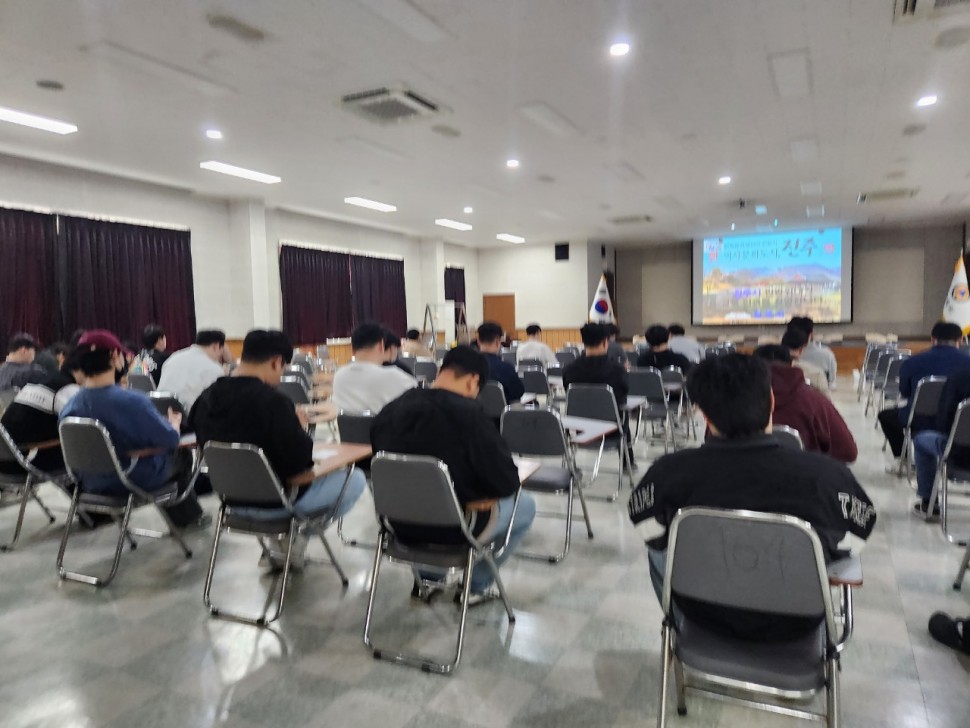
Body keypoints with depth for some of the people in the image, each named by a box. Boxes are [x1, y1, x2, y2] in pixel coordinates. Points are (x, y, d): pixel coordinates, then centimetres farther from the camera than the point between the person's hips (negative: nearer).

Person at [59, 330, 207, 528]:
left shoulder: (69, 408, -12)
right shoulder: (133, 401, -30)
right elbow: (170, 440, -19)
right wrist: (174, 423, 4)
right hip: (139, 481, -5)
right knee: (182, 454, 23)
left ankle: (186, 515, 42)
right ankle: (189, 516, 39)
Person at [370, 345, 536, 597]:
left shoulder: (390, 410, -6)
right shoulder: (469, 414, -24)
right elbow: (507, 483, -19)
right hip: (454, 528, -6)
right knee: (525, 504, 18)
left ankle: (427, 579, 33)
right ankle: (476, 586, 24)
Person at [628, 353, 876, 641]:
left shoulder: (669, 471, -25)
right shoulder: (828, 474, -26)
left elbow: (651, 535, -6)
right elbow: (854, 542, -6)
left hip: (704, 612, -1)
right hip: (792, 623, 1)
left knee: (658, 550, 28)